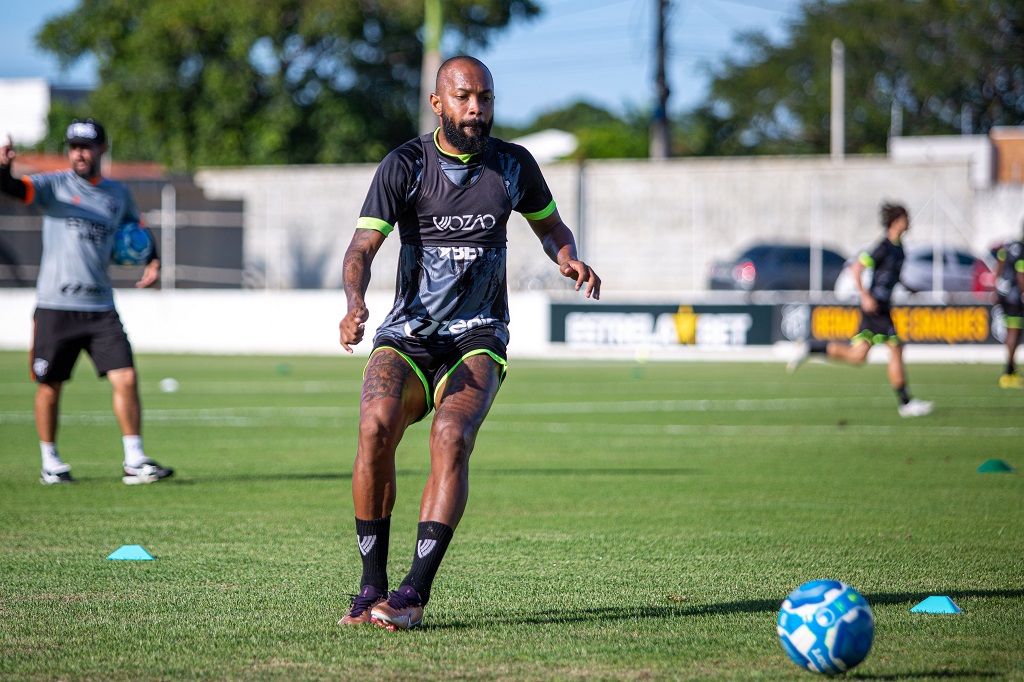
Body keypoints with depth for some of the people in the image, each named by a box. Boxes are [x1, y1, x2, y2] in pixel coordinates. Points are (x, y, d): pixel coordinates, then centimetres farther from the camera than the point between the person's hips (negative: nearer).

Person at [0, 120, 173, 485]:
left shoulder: (118, 194, 12)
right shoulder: (54, 185, 1)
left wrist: (153, 262, 10)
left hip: (100, 308, 2)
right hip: (55, 305, -2)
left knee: (126, 379, -8)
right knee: (49, 386, 4)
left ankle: (134, 462, -1)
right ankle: (50, 463, 19)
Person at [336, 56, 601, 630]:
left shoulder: (513, 165, 4)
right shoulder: (405, 165, -3)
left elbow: (550, 225, 21)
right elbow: (364, 246, -12)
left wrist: (569, 259, -2)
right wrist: (355, 301, -32)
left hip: (477, 339, 0)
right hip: (408, 335, 0)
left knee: (452, 438, -28)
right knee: (376, 426, -28)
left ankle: (415, 593, -29)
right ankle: (373, 585, -14)